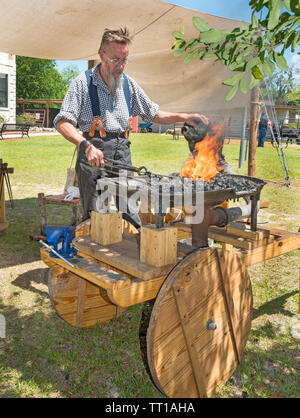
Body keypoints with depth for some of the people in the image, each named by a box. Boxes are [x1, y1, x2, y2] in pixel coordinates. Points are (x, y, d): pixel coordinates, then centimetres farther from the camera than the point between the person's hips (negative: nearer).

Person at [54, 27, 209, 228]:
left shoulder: (128, 83, 15)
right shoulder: (83, 83, -1)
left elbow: (154, 114, 22)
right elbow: (63, 123, -9)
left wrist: (184, 117, 7)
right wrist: (86, 146, -26)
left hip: (123, 153, 4)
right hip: (94, 154, -4)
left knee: (130, 217, 2)